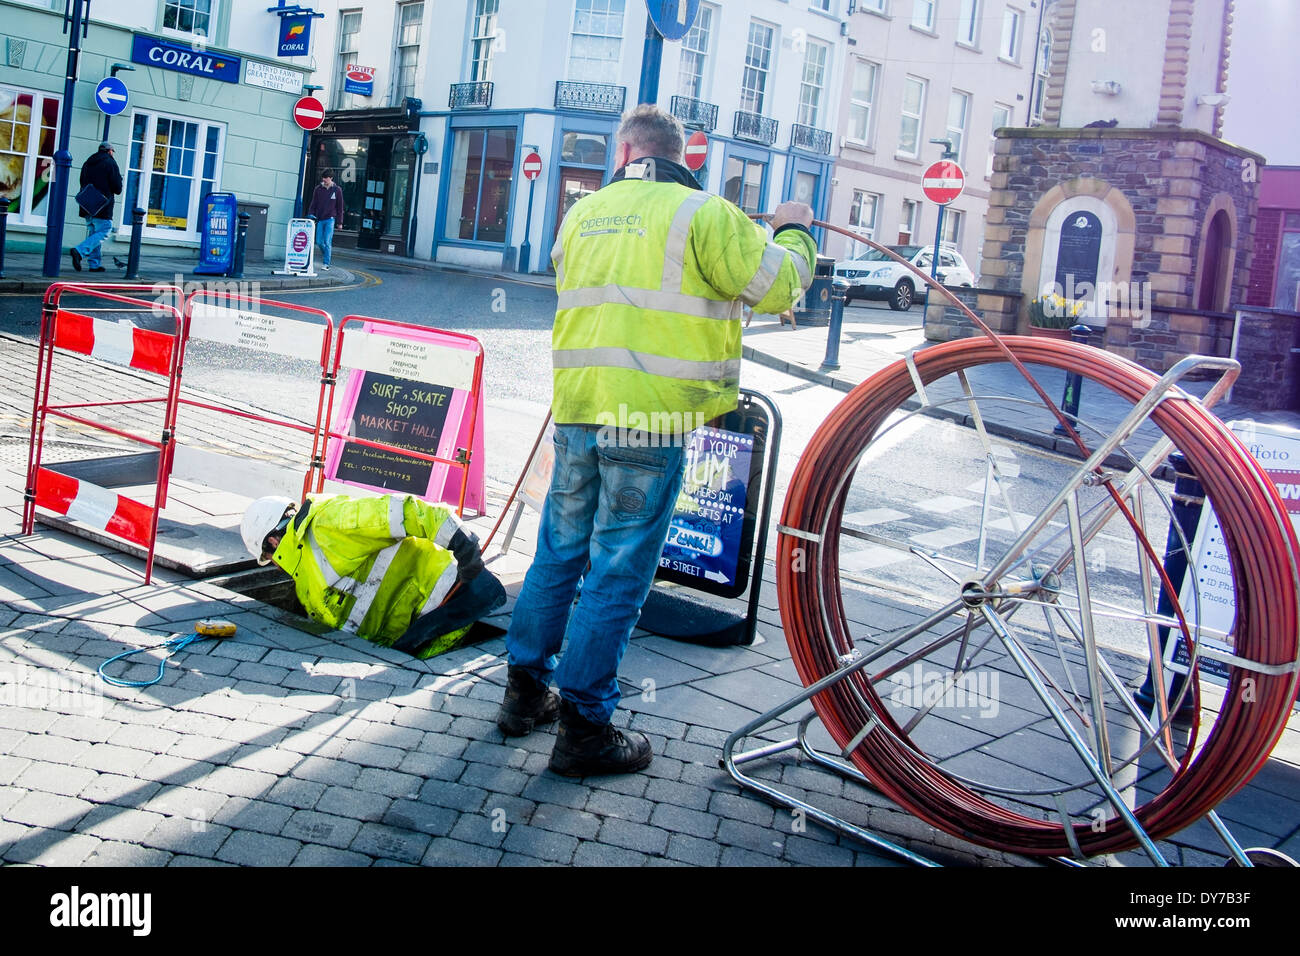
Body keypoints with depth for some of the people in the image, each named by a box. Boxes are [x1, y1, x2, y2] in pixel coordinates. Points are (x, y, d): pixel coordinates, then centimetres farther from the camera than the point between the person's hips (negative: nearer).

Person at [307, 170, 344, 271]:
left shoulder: (337, 190, 2)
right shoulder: (318, 189, 7)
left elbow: (339, 207, 5)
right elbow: (313, 204, 10)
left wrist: (339, 222, 2)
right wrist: (310, 215, -4)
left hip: (330, 219, -3)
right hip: (319, 219, 3)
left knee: (327, 242, -10)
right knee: (319, 241, 2)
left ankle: (326, 263, -7)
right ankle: (326, 256, 27)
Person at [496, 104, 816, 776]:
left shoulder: (582, 213, 13)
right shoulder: (702, 214, -6)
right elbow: (778, 288, -4)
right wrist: (792, 233, 17)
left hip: (577, 410, 6)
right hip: (649, 420, -5)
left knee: (559, 552, 18)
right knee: (618, 573, 2)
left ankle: (525, 689, 30)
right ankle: (584, 727, 9)